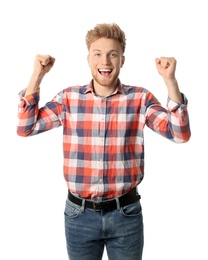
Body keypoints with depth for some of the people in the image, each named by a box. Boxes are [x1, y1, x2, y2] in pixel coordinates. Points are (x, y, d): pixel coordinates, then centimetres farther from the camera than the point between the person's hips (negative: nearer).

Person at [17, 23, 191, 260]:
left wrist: (169, 80, -21)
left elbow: (180, 134, -12)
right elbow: (25, 128, -4)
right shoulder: (69, 97, -1)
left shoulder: (140, 98, -4)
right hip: (79, 214, 1)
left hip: (125, 214, 0)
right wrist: (37, 76, -11)